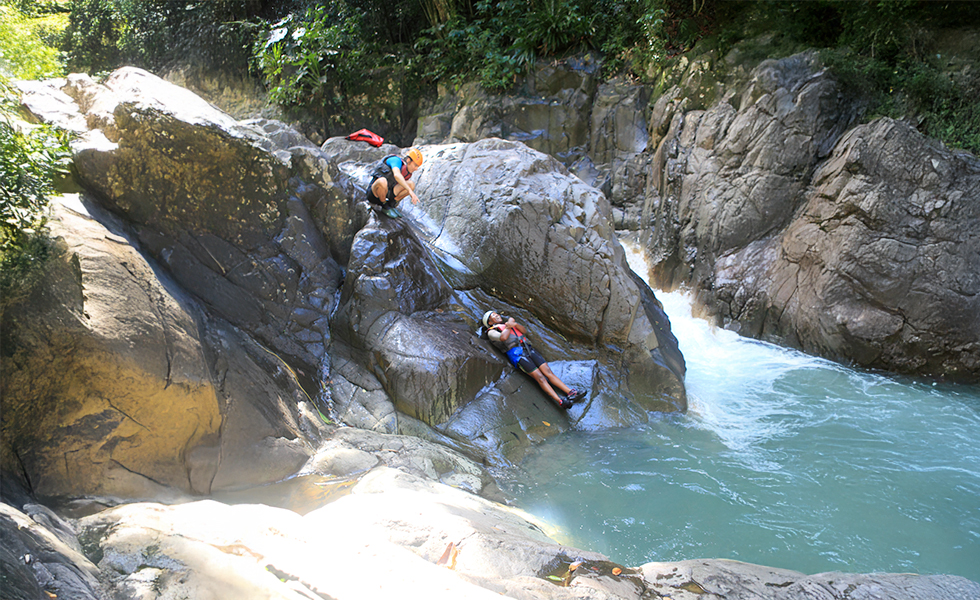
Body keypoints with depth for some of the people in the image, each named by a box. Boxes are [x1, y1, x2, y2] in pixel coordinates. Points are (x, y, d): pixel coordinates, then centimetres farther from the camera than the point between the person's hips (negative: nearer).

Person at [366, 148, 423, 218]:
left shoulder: (408, 174, 6)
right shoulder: (396, 160, -17)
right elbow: (397, 175, -38)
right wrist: (410, 191, -46)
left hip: (387, 195, 7)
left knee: (411, 184, -10)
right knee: (382, 181, -42)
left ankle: (390, 204, -3)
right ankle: (384, 205, -14)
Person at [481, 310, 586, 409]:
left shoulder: (508, 324, 31)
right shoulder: (491, 332, 11)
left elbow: (524, 331, 18)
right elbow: (503, 337, -10)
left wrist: (514, 324, 2)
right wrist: (509, 326, 4)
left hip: (528, 348, 6)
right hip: (516, 353, -6)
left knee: (548, 371, -10)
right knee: (539, 377, -18)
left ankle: (571, 392, -18)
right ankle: (561, 402, -29)